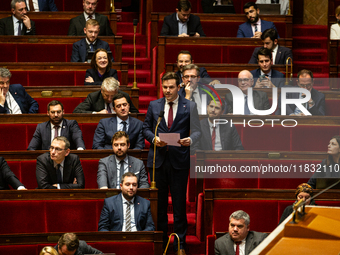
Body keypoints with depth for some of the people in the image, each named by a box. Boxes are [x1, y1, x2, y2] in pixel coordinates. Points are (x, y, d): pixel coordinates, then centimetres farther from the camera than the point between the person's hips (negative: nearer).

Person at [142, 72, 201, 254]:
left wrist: (190, 140, -20)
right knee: (159, 202, 7)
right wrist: (153, 138, -7)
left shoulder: (189, 106, 3)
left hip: (179, 160, -2)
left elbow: (197, 130, 1)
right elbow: (146, 127, 13)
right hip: (158, 159, 2)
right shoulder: (154, 105, 9)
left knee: (179, 203, 2)